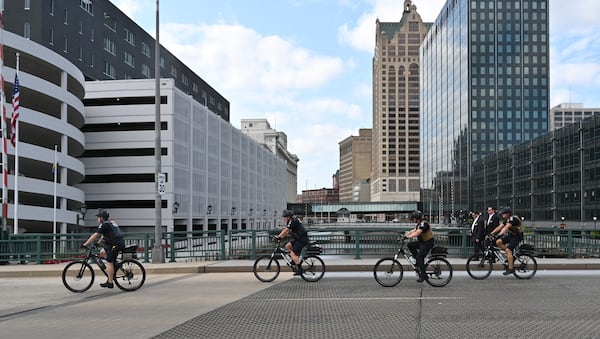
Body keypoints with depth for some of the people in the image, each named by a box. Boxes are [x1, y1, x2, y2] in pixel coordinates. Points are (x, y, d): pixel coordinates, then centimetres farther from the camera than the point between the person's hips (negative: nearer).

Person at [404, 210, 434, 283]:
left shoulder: (424, 224, -20)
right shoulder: (419, 224, 12)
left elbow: (417, 233, -32)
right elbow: (412, 231, 12)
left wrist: (407, 236, -32)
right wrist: (404, 235, 1)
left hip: (427, 243, -10)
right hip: (422, 242, 10)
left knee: (420, 258, -15)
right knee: (410, 245, 0)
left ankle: (422, 276, -10)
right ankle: (418, 261, 6)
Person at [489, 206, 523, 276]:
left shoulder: (512, 219, -20)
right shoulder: (506, 220, 10)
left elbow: (506, 227, -33)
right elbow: (499, 227, 4)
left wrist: (500, 235, -44)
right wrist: (491, 233, -5)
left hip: (517, 236, -9)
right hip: (511, 235, 9)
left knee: (508, 250, -20)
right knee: (498, 242, -9)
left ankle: (511, 269, -17)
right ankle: (510, 255, 4)